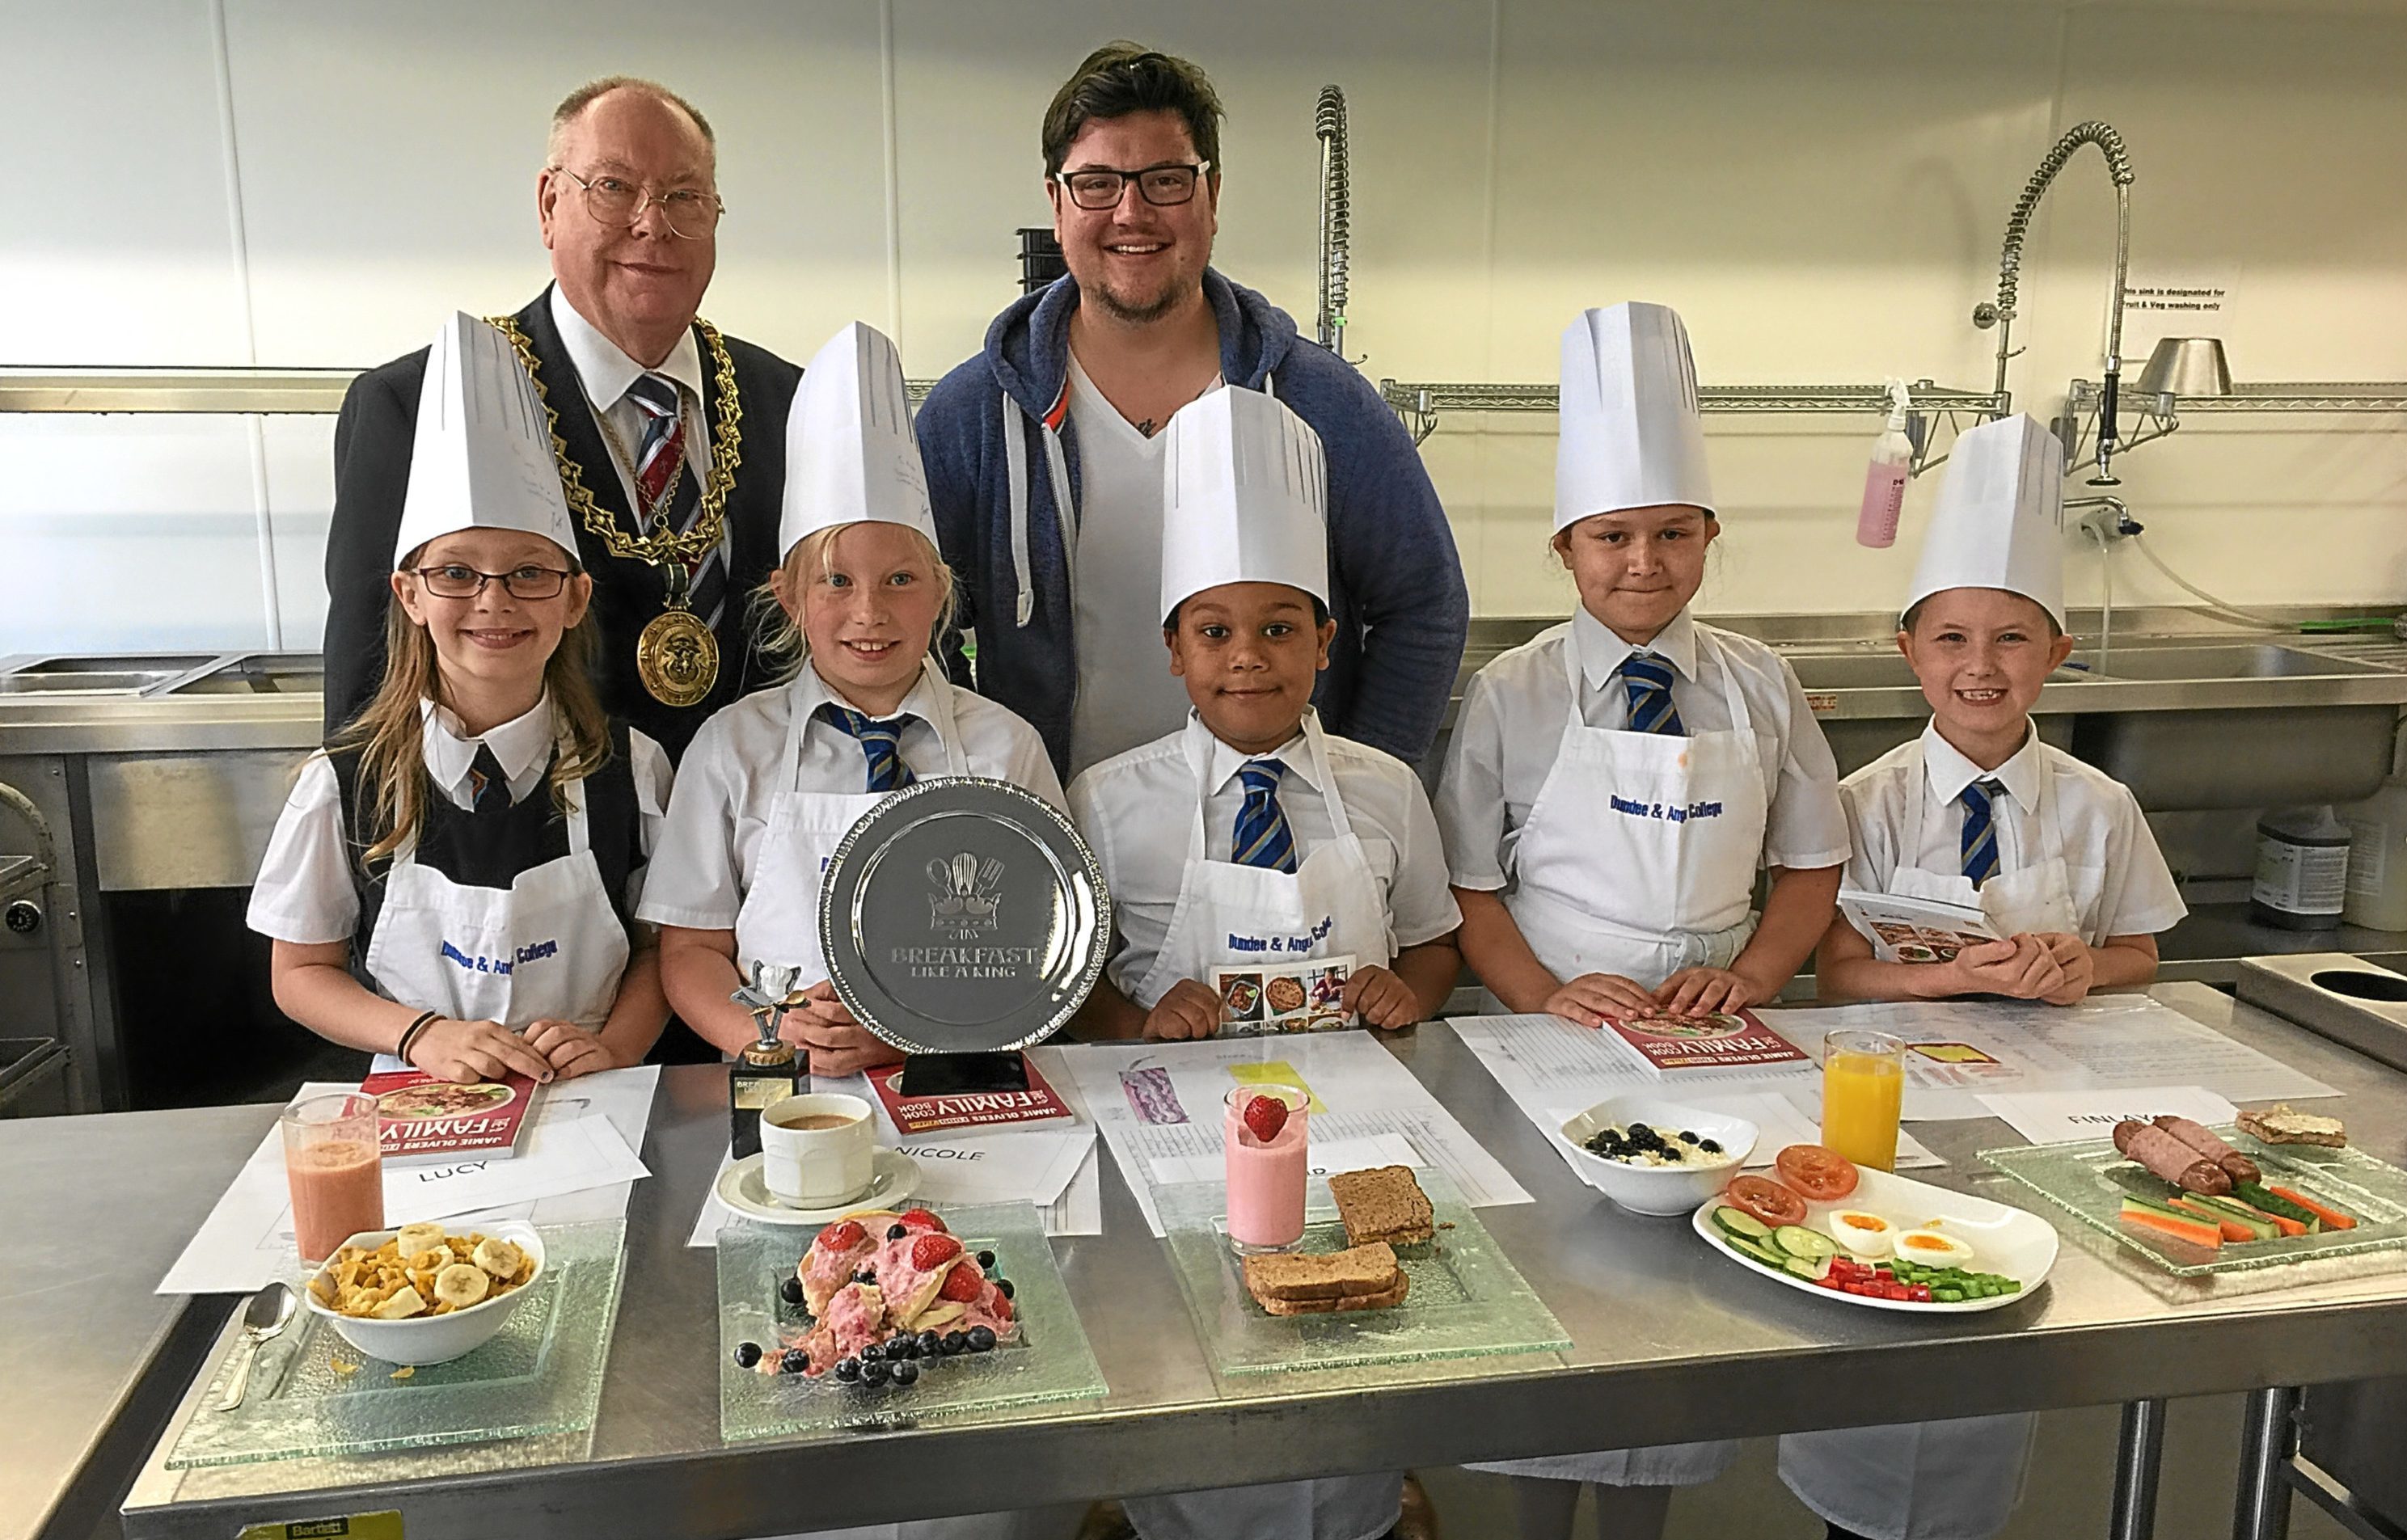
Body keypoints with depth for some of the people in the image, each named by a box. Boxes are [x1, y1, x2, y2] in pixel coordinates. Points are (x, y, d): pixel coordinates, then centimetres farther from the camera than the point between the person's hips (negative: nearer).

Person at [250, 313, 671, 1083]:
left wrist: (611, 1047, -10)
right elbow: (301, 971, 8)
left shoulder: (630, 768, -1)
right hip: (419, 1108, 0)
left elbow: (664, 946, 7)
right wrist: (424, 1035, -8)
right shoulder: (344, 782, -1)